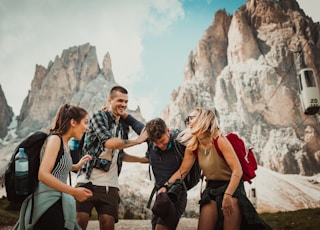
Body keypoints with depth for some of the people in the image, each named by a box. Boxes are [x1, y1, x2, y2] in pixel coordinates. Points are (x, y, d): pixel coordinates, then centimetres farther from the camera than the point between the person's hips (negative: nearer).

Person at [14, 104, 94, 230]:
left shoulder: (64, 143, 12)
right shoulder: (55, 139, -13)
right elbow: (43, 175, -23)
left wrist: (77, 166, 16)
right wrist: (74, 192, -23)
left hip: (56, 202, 9)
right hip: (48, 202, -9)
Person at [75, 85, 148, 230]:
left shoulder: (123, 125, 16)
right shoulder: (99, 116, -3)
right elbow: (108, 142, -19)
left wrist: (142, 159, 20)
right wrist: (137, 141, -10)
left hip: (110, 185, 5)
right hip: (88, 181, -5)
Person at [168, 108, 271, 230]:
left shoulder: (219, 141, -20)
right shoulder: (192, 147, -1)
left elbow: (237, 170, -24)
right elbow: (182, 171, 4)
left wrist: (228, 195, -32)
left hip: (231, 186, -4)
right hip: (211, 189, 4)